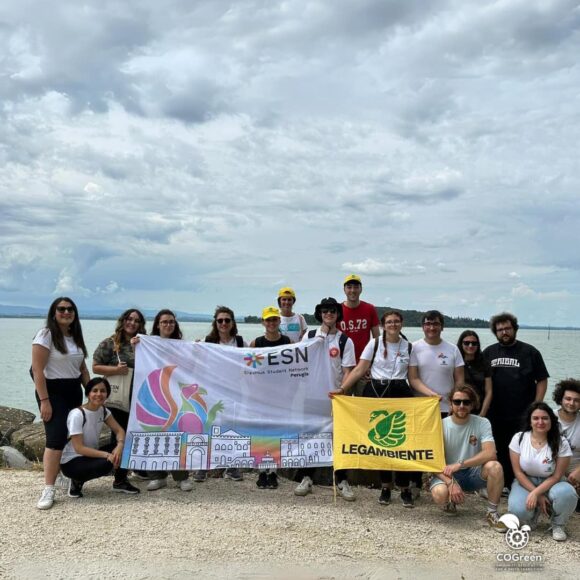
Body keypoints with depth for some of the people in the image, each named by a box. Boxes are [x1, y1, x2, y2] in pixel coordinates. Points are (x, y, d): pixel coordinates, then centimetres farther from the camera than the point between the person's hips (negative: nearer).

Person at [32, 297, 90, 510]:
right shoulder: (46, 334, -9)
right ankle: (48, 490, -13)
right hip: (53, 391, -7)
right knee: (56, 438, -14)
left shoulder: (76, 336, 13)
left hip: (74, 391, 7)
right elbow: (38, 370, -14)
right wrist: (44, 401, -19)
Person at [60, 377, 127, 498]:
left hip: (90, 455, 7)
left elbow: (119, 430, -1)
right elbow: (79, 448, -25)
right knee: (106, 463, -33)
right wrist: (106, 454, -31)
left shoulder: (103, 411, -1)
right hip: (71, 462, -7)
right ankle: (77, 481, -6)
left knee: (123, 447, -15)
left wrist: (120, 446, -24)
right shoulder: (77, 414, -23)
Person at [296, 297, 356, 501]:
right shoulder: (309, 336, 5)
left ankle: (342, 481, 10)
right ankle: (306, 478, 15)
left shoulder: (345, 341, 0)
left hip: (334, 395, -1)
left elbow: (347, 371, -3)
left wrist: (341, 389, -16)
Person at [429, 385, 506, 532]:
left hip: (474, 473, 1)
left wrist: (460, 464, -30)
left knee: (494, 466, -31)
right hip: (448, 474, -1)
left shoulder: (482, 423, -8)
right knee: (439, 494, -34)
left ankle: (492, 514, -9)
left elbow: (490, 453, -22)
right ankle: (450, 502, 7)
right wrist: (451, 482, -29)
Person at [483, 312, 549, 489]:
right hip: (496, 416, 3)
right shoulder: (488, 353, 8)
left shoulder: (530, 352, 1)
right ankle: (505, 486, 22)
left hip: (522, 415, -2)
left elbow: (542, 380, 1)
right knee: (501, 452, 11)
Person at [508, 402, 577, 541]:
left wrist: (535, 493, -26)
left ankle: (558, 524, -3)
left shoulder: (561, 443, -13)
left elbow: (556, 476, -12)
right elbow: (518, 472, -9)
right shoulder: (519, 438, -10)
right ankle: (533, 514, 9)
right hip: (525, 482, 0)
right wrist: (537, 496, -17)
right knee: (518, 510, -31)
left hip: (550, 484, 0)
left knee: (567, 493, -36)